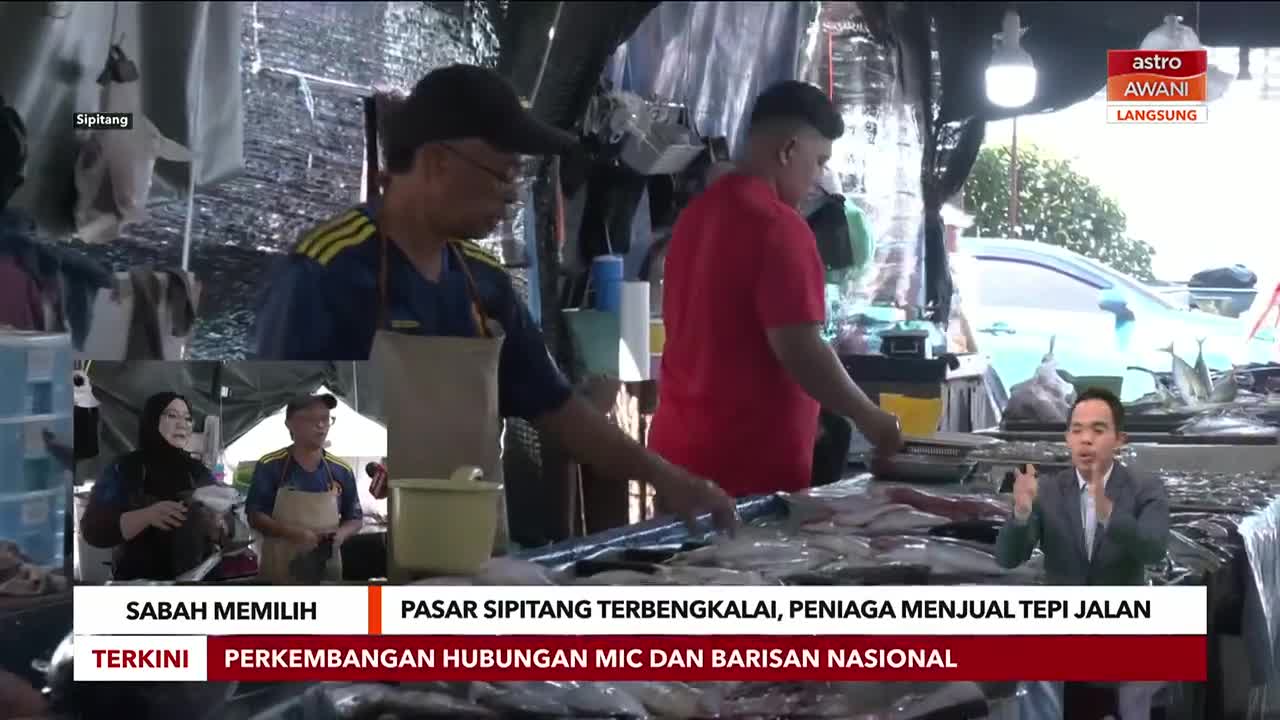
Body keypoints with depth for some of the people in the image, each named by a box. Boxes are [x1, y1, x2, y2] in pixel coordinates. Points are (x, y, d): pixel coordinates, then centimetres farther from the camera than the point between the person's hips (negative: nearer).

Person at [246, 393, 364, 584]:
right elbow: (255, 517, -6)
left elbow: (355, 519, 12)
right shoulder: (269, 466, -4)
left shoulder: (342, 471, 4)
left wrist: (340, 535, -11)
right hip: (280, 569, -3)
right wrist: (295, 534, -22)